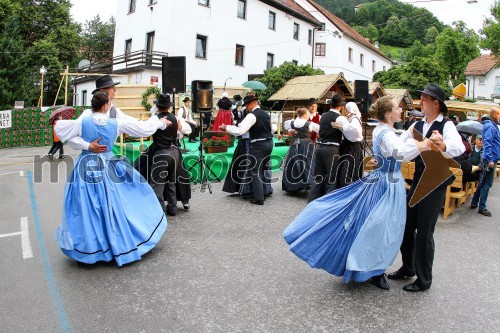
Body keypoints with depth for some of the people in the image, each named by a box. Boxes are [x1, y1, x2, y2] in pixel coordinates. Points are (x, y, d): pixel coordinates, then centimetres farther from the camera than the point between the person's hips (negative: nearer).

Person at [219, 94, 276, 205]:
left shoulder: (252, 115, -13)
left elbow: (240, 131, -23)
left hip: (258, 145, -9)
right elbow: (273, 128, 25)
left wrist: (226, 128, -13)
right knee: (263, 170, 19)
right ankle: (263, 193, 28)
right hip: (269, 143, 9)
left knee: (256, 171, -2)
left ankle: (259, 198, -2)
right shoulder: (266, 114, 13)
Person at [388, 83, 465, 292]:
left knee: (424, 232, 0)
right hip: (417, 182, 7)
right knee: (406, 226, 14)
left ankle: (424, 280, 18)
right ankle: (407, 268, 34)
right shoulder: (417, 126, 7)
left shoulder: (446, 126, -13)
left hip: (435, 186, -6)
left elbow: (459, 147, -33)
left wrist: (443, 146, -55)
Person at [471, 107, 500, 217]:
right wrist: (490, 160, -25)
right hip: (490, 159, -10)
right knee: (487, 184, -4)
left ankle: (474, 203, 25)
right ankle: (482, 208, 2)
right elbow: (487, 142, -22)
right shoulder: (490, 126, -15)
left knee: (483, 182, 16)